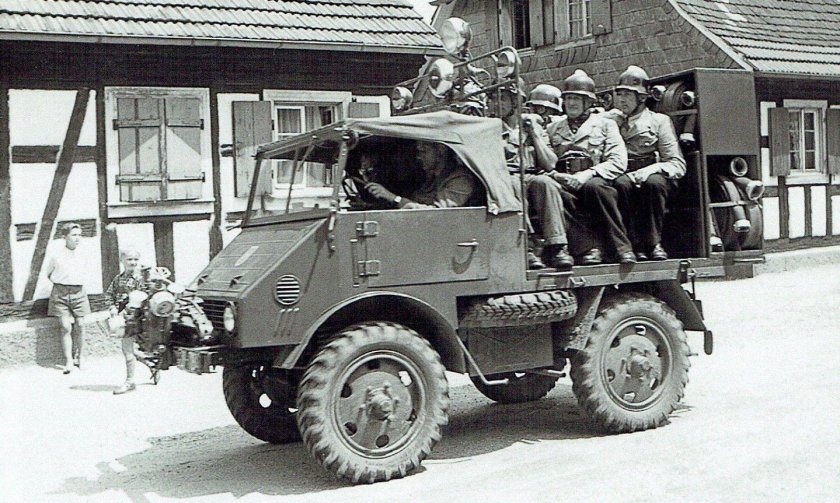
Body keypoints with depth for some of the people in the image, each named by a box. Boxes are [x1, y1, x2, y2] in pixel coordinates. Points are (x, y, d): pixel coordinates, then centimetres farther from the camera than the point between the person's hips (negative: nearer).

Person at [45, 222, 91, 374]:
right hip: (61, 293, -3)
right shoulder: (56, 256, -5)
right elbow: (48, 274, 8)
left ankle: (79, 356, 18)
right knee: (66, 327, -7)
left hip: (78, 293, 3)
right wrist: (60, 284, 5)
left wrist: (77, 286, 12)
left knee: (80, 325, 2)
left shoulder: (82, 256, 5)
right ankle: (68, 361, -4)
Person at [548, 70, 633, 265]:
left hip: (596, 181, -1)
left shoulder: (605, 124, 15)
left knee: (593, 187, -37)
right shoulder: (554, 129, 24)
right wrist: (555, 175, -9)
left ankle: (622, 246, -27)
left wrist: (587, 174, -14)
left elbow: (618, 162, 1)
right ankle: (588, 247, -33)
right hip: (565, 183, 2)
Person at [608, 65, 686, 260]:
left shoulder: (659, 120, 12)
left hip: (654, 176, -1)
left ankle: (654, 242, -22)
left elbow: (678, 165, 2)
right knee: (622, 184, -33)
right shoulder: (612, 122, 20)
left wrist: (648, 171, -16)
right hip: (623, 175, 1)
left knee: (653, 182, -34)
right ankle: (635, 244, -30)